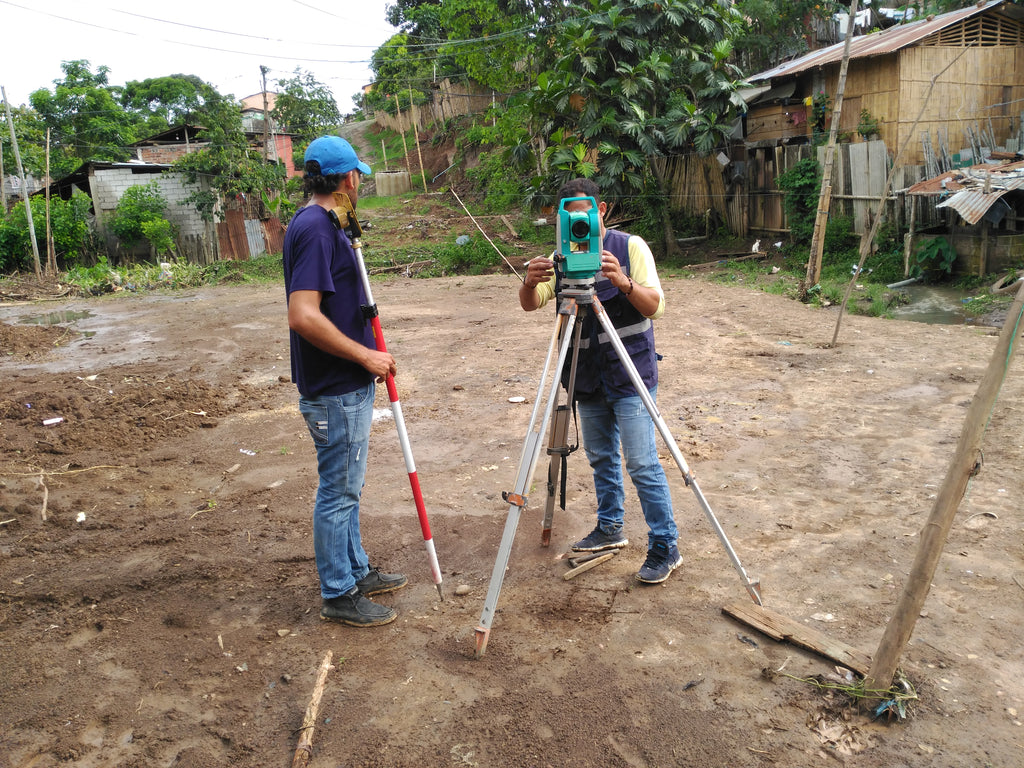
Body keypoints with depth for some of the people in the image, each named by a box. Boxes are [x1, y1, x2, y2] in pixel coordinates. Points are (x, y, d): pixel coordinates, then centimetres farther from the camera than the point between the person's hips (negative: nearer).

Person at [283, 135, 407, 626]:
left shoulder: (324, 224, 11)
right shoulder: (315, 228, -19)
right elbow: (304, 316, -28)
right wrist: (366, 356, -21)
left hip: (347, 385, 10)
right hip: (335, 391, -10)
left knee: (346, 487, 20)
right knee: (338, 491, 3)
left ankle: (356, 571, 35)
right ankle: (339, 595, 17)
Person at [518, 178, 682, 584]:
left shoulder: (630, 247, -7)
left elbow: (656, 307, -16)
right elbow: (530, 304, -6)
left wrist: (624, 283, -35)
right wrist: (530, 283, -29)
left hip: (630, 375, -5)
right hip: (588, 379, 5)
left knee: (642, 464, -7)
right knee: (600, 458, 16)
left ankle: (665, 547, 5)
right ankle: (610, 528, 34)